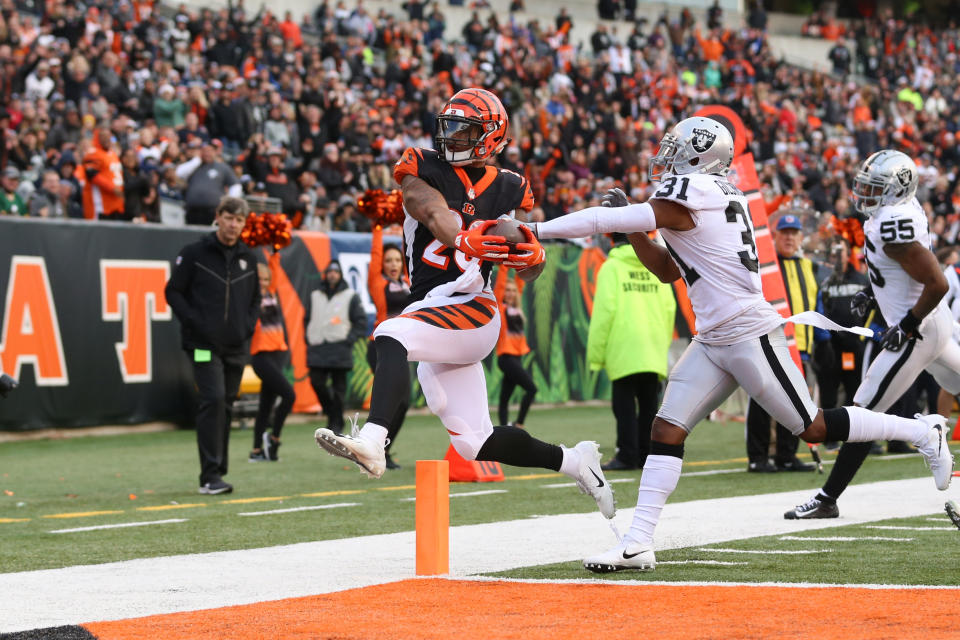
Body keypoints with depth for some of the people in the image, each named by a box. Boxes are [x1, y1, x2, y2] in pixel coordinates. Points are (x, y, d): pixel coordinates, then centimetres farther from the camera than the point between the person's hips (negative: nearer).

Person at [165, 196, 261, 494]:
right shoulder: (194, 254, -3)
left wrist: (249, 324, 5)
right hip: (204, 344, -5)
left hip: (236, 346, 5)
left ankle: (217, 473, 18)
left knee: (225, 405, 10)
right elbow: (174, 292, -2)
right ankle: (210, 476, -15)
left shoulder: (248, 258, 12)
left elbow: (255, 297, 22)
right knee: (213, 400, -16)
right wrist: (194, 322, -12)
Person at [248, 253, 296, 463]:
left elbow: (274, 267, 15)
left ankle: (257, 451, 14)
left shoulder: (271, 293, 11)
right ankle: (273, 438, -2)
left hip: (277, 353, 7)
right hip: (262, 356, -7)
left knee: (267, 403, 9)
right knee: (289, 395, -15)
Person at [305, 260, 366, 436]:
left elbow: (361, 322, 4)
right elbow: (307, 320, 23)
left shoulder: (350, 296, 6)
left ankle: (336, 422, 3)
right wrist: (309, 339, 9)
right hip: (317, 350, 3)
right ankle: (331, 412, 11)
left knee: (338, 387, -3)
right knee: (316, 382, -9)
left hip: (340, 349, -3)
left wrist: (349, 340, -7)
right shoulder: (315, 296, 16)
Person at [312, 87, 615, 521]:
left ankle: (372, 442, -50)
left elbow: (531, 270, 10)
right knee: (476, 445, 8)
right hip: (429, 313, 4)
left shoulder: (508, 191, 7)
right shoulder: (423, 169, 7)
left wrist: (531, 254, -15)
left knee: (392, 337, -33)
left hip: (471, 310, -4)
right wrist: (462, 240, -36)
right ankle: (574, 461, 27)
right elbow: (432, 211, -15)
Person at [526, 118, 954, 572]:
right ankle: (638, 543, -4)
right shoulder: (715, 197, 14)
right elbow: (667, 271, 21)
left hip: (750, 336, -10)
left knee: (813, 427, -1)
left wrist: (536, 230, -11)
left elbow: (603, 222, -18)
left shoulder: (684, 200, -15)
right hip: (713, 342, 10)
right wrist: (631, 225, 11)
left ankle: (923, 432, 15)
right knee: (666, 430, 0)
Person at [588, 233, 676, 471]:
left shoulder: (611, 267, -3)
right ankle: (647, 454, 10)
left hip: (624, 351, -4)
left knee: (624, 404, -1)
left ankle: (627, 455, -6)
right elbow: (669, 308, 8)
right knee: (649, 404, 10)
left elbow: (604, 311, -9)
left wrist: (596, 355, -6)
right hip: (654, 351, 4)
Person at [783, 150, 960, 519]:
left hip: (917, 334, -10)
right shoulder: (906, 210, 4)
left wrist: (907, 326, -19)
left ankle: (827, 500, -1)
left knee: (863, 414, -6)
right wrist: (874, 298, 13)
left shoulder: (893, 227, -24)